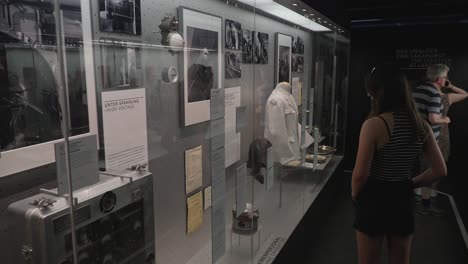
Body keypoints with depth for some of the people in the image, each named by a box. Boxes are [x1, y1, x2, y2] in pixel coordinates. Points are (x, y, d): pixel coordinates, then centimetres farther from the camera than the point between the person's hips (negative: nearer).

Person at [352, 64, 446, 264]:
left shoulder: (374, 124, -21)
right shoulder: (421, 125, -2)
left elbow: (360, 175, -20)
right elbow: (440, 171, 1)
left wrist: (354, 195, -1)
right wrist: (410, 184, 10)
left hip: (373, 200, -5)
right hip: (403, 200, 5)